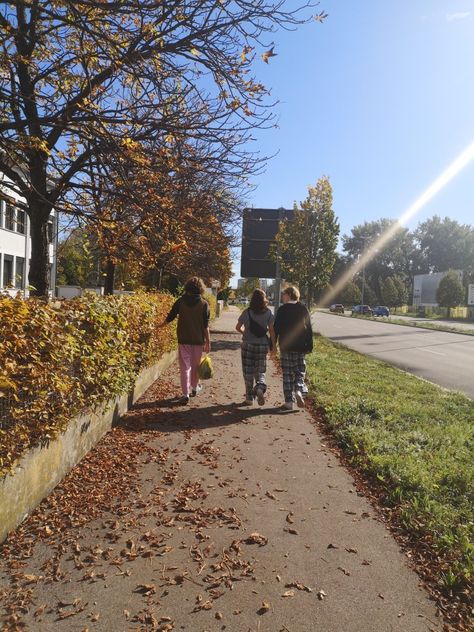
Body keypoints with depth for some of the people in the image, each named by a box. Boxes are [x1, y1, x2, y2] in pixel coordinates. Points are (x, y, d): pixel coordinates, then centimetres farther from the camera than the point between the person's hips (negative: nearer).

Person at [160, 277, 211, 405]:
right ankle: (194, 387, 35)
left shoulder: (181, 301, -3)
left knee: (185, 366, 3)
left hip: (184, 339, 0)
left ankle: (185, 394, -1)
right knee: (195, 365, 17)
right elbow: (206, 326, -7)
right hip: (198, 340, 0)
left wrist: (161, 325, 24)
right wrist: (208, 342, -1)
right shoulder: (204, 304, -6)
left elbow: (170, 317, 5)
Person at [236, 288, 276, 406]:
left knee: (248, 372, 9)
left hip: (248, 344, -1)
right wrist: (273, 344, 3)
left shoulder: (247, 312, -7)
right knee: (260, 371, 13)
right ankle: (260, 387, -16)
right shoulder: (268, 313, -3)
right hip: (262, 345, 2)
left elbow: (238, 327, -1)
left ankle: (249, 398, 13)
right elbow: (271, 330, -4)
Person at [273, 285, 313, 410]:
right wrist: (309, 346, 9)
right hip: (301, 347, 3)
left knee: (287, 373, 4)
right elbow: (309, 328, 4)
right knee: (300, 371, 15)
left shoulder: (282, 309, -6)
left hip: (286, 346, -2)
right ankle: (299, 390, -10)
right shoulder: (303, 309, 3)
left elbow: (276, 328, -7)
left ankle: (289, 401, 5)